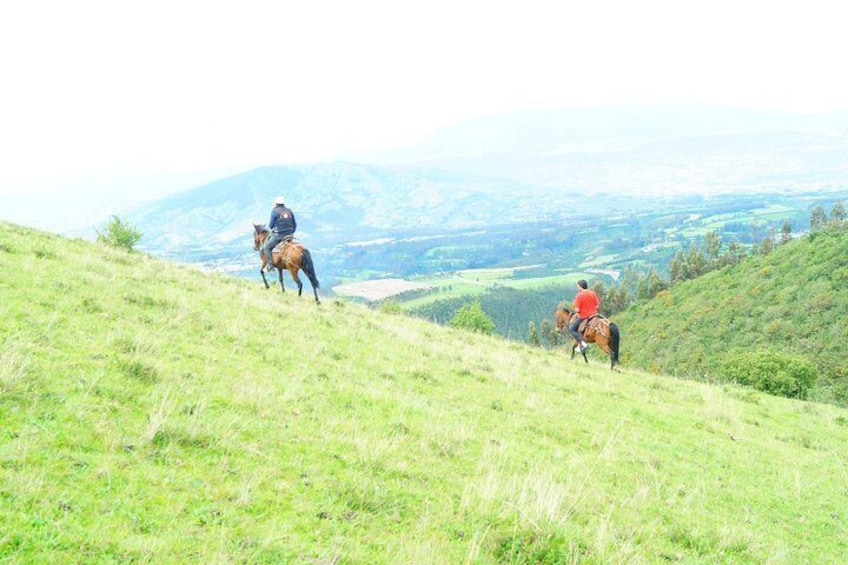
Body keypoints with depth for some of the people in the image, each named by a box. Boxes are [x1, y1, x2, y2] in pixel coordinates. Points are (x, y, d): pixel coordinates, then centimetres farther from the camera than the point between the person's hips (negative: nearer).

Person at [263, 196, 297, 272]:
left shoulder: (274, 211, -7)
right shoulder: (289, 211, 10)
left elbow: (271, 226, -5)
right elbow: (295, 225, 12)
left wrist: (271, 227, 18)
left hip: (279, 235, -6)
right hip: (289, 236, 6)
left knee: (267, 247, 5)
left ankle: (270, 266, -5)